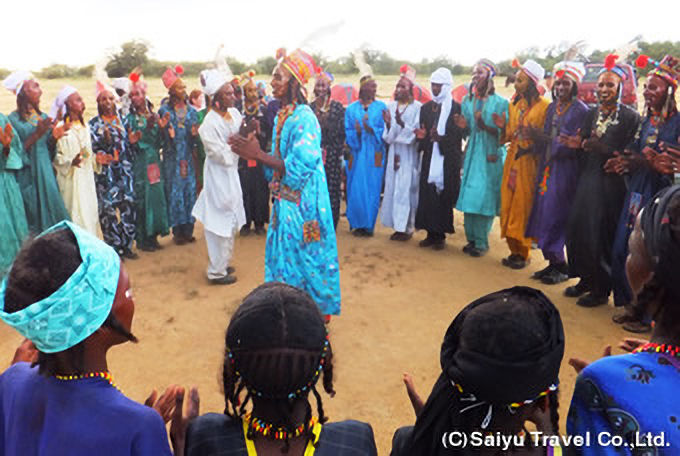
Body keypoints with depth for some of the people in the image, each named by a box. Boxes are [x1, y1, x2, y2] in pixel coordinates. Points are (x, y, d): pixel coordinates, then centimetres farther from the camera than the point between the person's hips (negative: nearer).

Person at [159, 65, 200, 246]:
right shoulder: (164, 111, -1)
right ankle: (177, 232, 10)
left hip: (188, 158, 3)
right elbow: (161, 137, -1)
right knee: (175, 193, 0)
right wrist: (170, 135, -22)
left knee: (190, 190, 5)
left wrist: (194, 134, -11)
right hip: (172, 158, -3)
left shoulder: (192, 110, 9)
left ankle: (188, 230, 16)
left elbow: (194, 139, 11)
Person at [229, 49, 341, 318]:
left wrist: (258, 155, -22)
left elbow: (300, 167, -25)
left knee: (300, 259, 2)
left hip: (302, 203, -9)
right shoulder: (282, 115, 11)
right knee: (284, 256, 16)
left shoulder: (304, 118, -18)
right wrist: (254, 151, 0)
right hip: (284, 200, 9)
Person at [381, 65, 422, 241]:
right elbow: (388, 137, 6)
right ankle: (398, 226, 15)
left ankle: (407, 227, 7)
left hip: (409, 156, -5)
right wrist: (388, 124, -14)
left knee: (407, 189, -3)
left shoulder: (417, 107, -6)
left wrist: (402, 124, -26)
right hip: (394, 155, 5)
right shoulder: (391, 106, 8)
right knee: (393, 189, 6)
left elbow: (416, 133, -11)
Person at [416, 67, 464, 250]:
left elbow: (458, 136, -7)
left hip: (448, 161, -4)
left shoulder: (456, 108, -1)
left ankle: (440, 235, 9)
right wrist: (422, 136, -8)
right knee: (427, 196, 0)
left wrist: (441, 138, -22)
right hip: (430, 159, 4)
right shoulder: (426, 108, 13)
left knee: (444, 198, -1)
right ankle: (431, 233, 11)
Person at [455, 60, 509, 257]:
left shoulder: (500, 103, -3)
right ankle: (471, 238, 13)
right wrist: (463, 126, -6)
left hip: (490, 156, -4)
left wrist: (485, 126, -22)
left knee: (484, 196, -6)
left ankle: (481, 242, 3)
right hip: (472, 153, 5)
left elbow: (503, 133, -6)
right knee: (468, 195, 2)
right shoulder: (467, 101, 12)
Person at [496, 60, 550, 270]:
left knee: (524, 205, -4)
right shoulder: (514, 104, 13)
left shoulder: (543, 106, -7)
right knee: (508, 203, 5)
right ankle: (514, 250, 15)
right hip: (512, 159, 6)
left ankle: (523, 253, 7)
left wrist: (534, 135, -25)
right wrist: (503, 126, -1)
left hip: (529, 161, -6)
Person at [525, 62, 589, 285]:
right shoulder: (552, 107, 14)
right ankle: (553, 262, 18)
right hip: (547, 166, 7)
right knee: (544, 212, 7)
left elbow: (578, 144, -13)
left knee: (556, 215, -6)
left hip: (565, 168, -7)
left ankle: (562, 267, 8)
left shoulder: (581, 110, -8)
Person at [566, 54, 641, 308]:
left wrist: (605, 149, -21)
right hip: (587, 180, 6)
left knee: (602, 236, -1)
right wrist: (581, 144, -6)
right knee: (577, 229, 7)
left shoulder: (630, 117, -7)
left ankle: (602, 290, 14)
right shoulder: (592, 114, 12)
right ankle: (586, 280, 26)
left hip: (611, 185, -6)